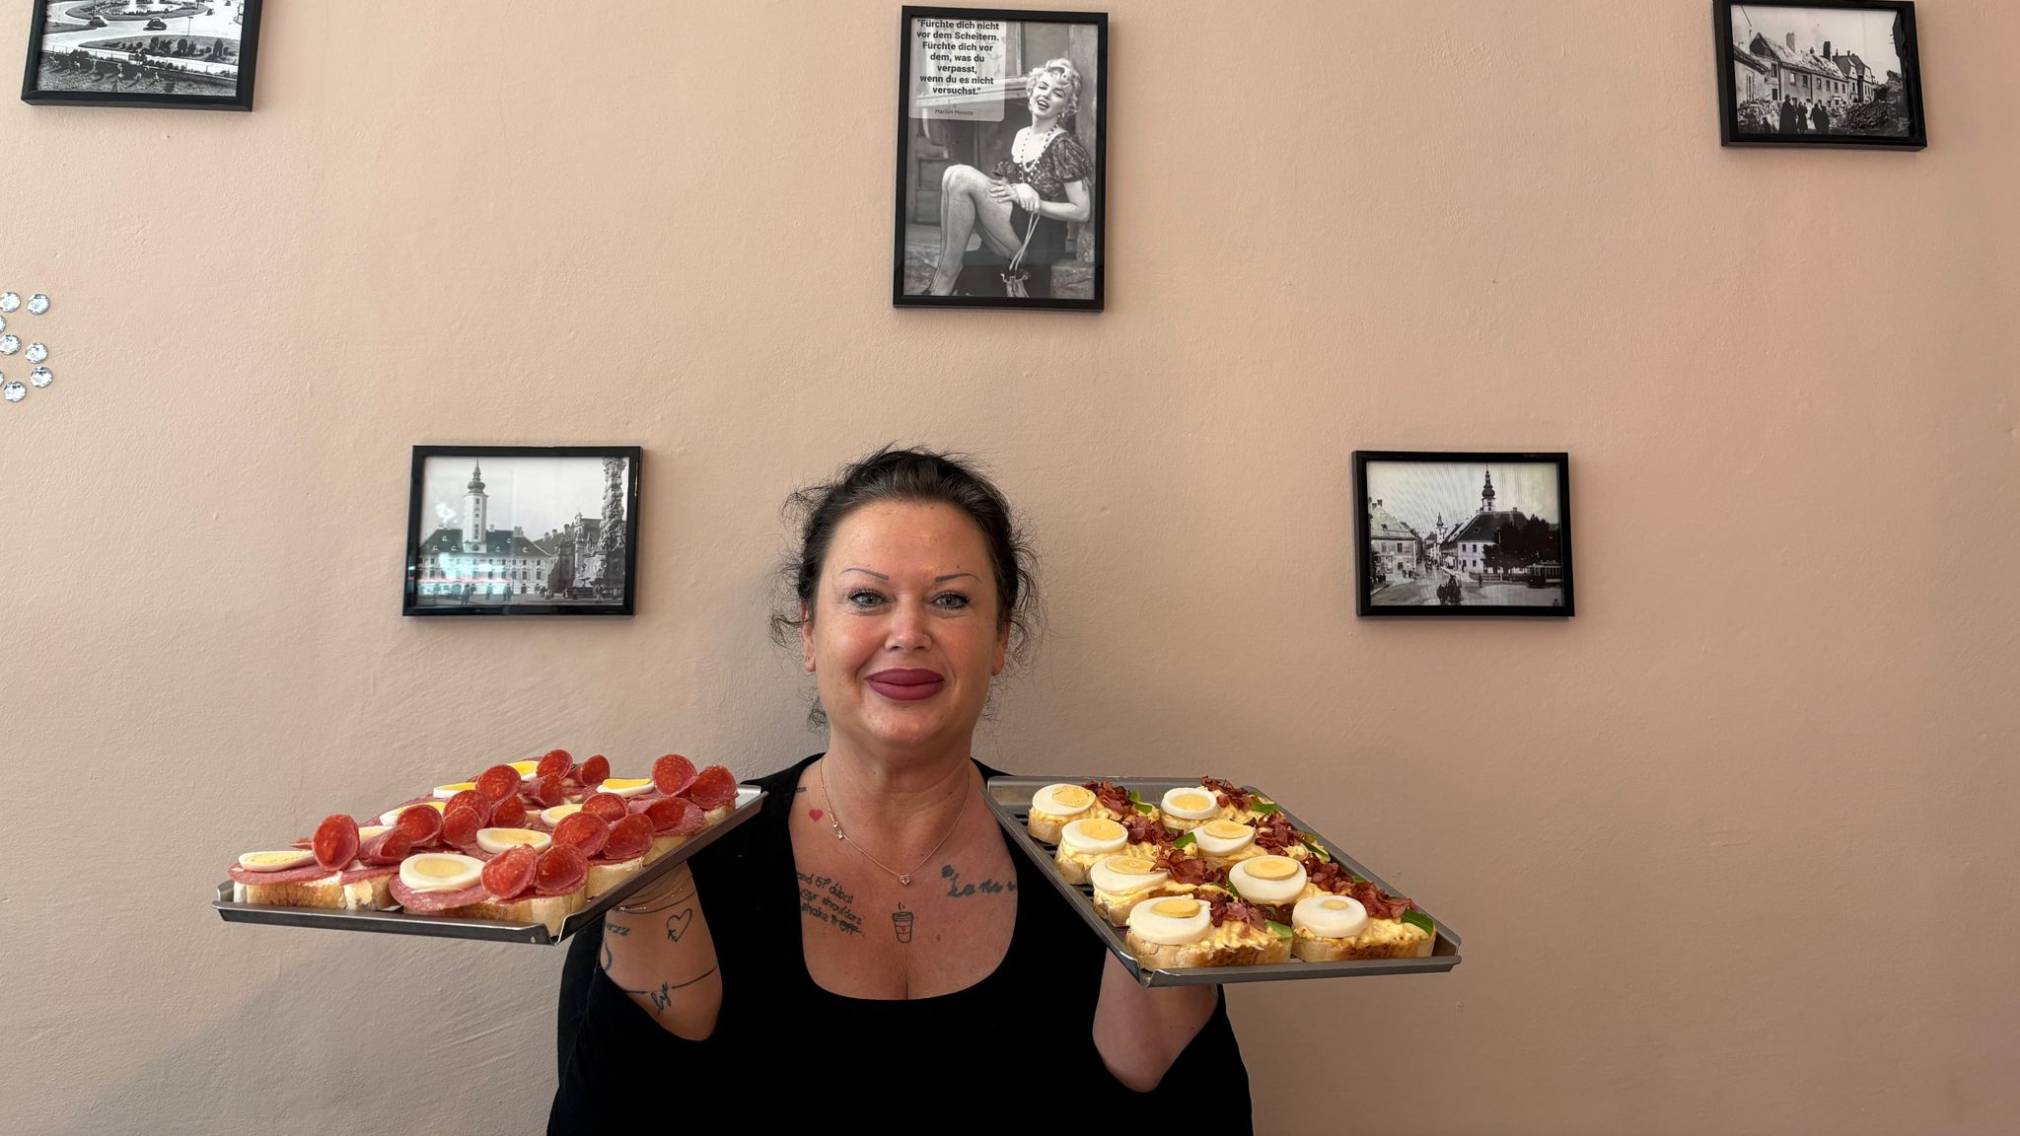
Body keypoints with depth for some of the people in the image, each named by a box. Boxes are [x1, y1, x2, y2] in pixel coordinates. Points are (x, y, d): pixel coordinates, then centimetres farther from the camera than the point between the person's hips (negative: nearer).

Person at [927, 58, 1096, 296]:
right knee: (953, 175, -11)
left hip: (1038, 243, -7)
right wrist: (1018, 191, -7)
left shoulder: (1063, 145, -7)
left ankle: (945, 278, -14)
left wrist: (1032, 202, -11)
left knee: (963, 176, -18)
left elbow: (1083, 211, -10)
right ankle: (943, 270, -15)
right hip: (1010, 239, 7)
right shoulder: (1021, 136, 14)